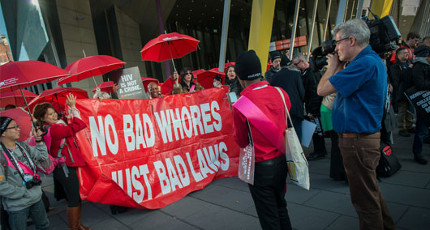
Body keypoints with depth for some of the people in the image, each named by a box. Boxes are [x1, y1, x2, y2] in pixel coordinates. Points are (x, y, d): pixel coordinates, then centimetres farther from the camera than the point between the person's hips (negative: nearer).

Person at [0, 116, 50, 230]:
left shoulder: (23, 146, 2)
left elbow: (43, 156, 10)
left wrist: (39, 141, 1)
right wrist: (23, 193, -17)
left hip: (36, 198, 6)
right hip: (17, 205, -6)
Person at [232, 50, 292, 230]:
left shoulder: (240, 104, -19)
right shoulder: (281, 93, -5)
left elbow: (241, 142, -8)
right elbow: (284, 126, 7)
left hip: (260, 167, -5)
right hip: (281, 161, 5)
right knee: (281, 208, 26)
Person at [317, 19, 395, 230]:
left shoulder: (365, 63, -21)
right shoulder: (372, 60, 13)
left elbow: (322, 89, -23)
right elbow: (344, 88, 16)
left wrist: (333, 66, -6)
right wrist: (339, 68, 6)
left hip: (357, 141, -11)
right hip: (363, 138, 11)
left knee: (364, 198, 5)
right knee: (370, 191, 26)